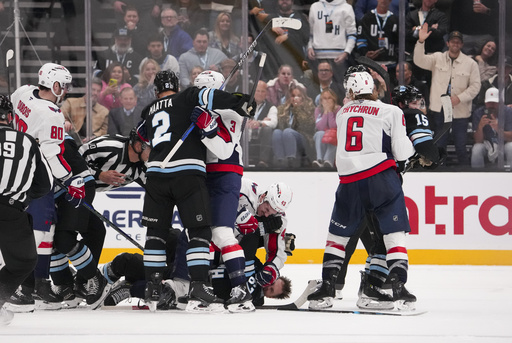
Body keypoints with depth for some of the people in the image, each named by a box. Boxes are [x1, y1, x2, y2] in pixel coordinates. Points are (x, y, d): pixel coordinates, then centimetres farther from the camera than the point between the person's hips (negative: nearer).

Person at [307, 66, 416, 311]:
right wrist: (409, 143, 18)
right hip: (381, 177, -3)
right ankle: (399, 288, -10)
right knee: (395, 234, 2)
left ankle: (326, 289, 13)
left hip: (349, 181, 3)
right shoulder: (390, 112, 2)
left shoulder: (343, 113, 16)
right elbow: (401, 152, -2)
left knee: (337, 235, 16)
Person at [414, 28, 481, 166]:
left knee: (461, 148, 0)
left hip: (460, 112, -1)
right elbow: (419, 61, -7)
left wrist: (459, 98, -12)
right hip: (439, 110, 1)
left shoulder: (470, 64, 3)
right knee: (438, 147, 7)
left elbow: (475, 86, 2)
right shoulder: (437, 58, 6)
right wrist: (421, 41, -22)